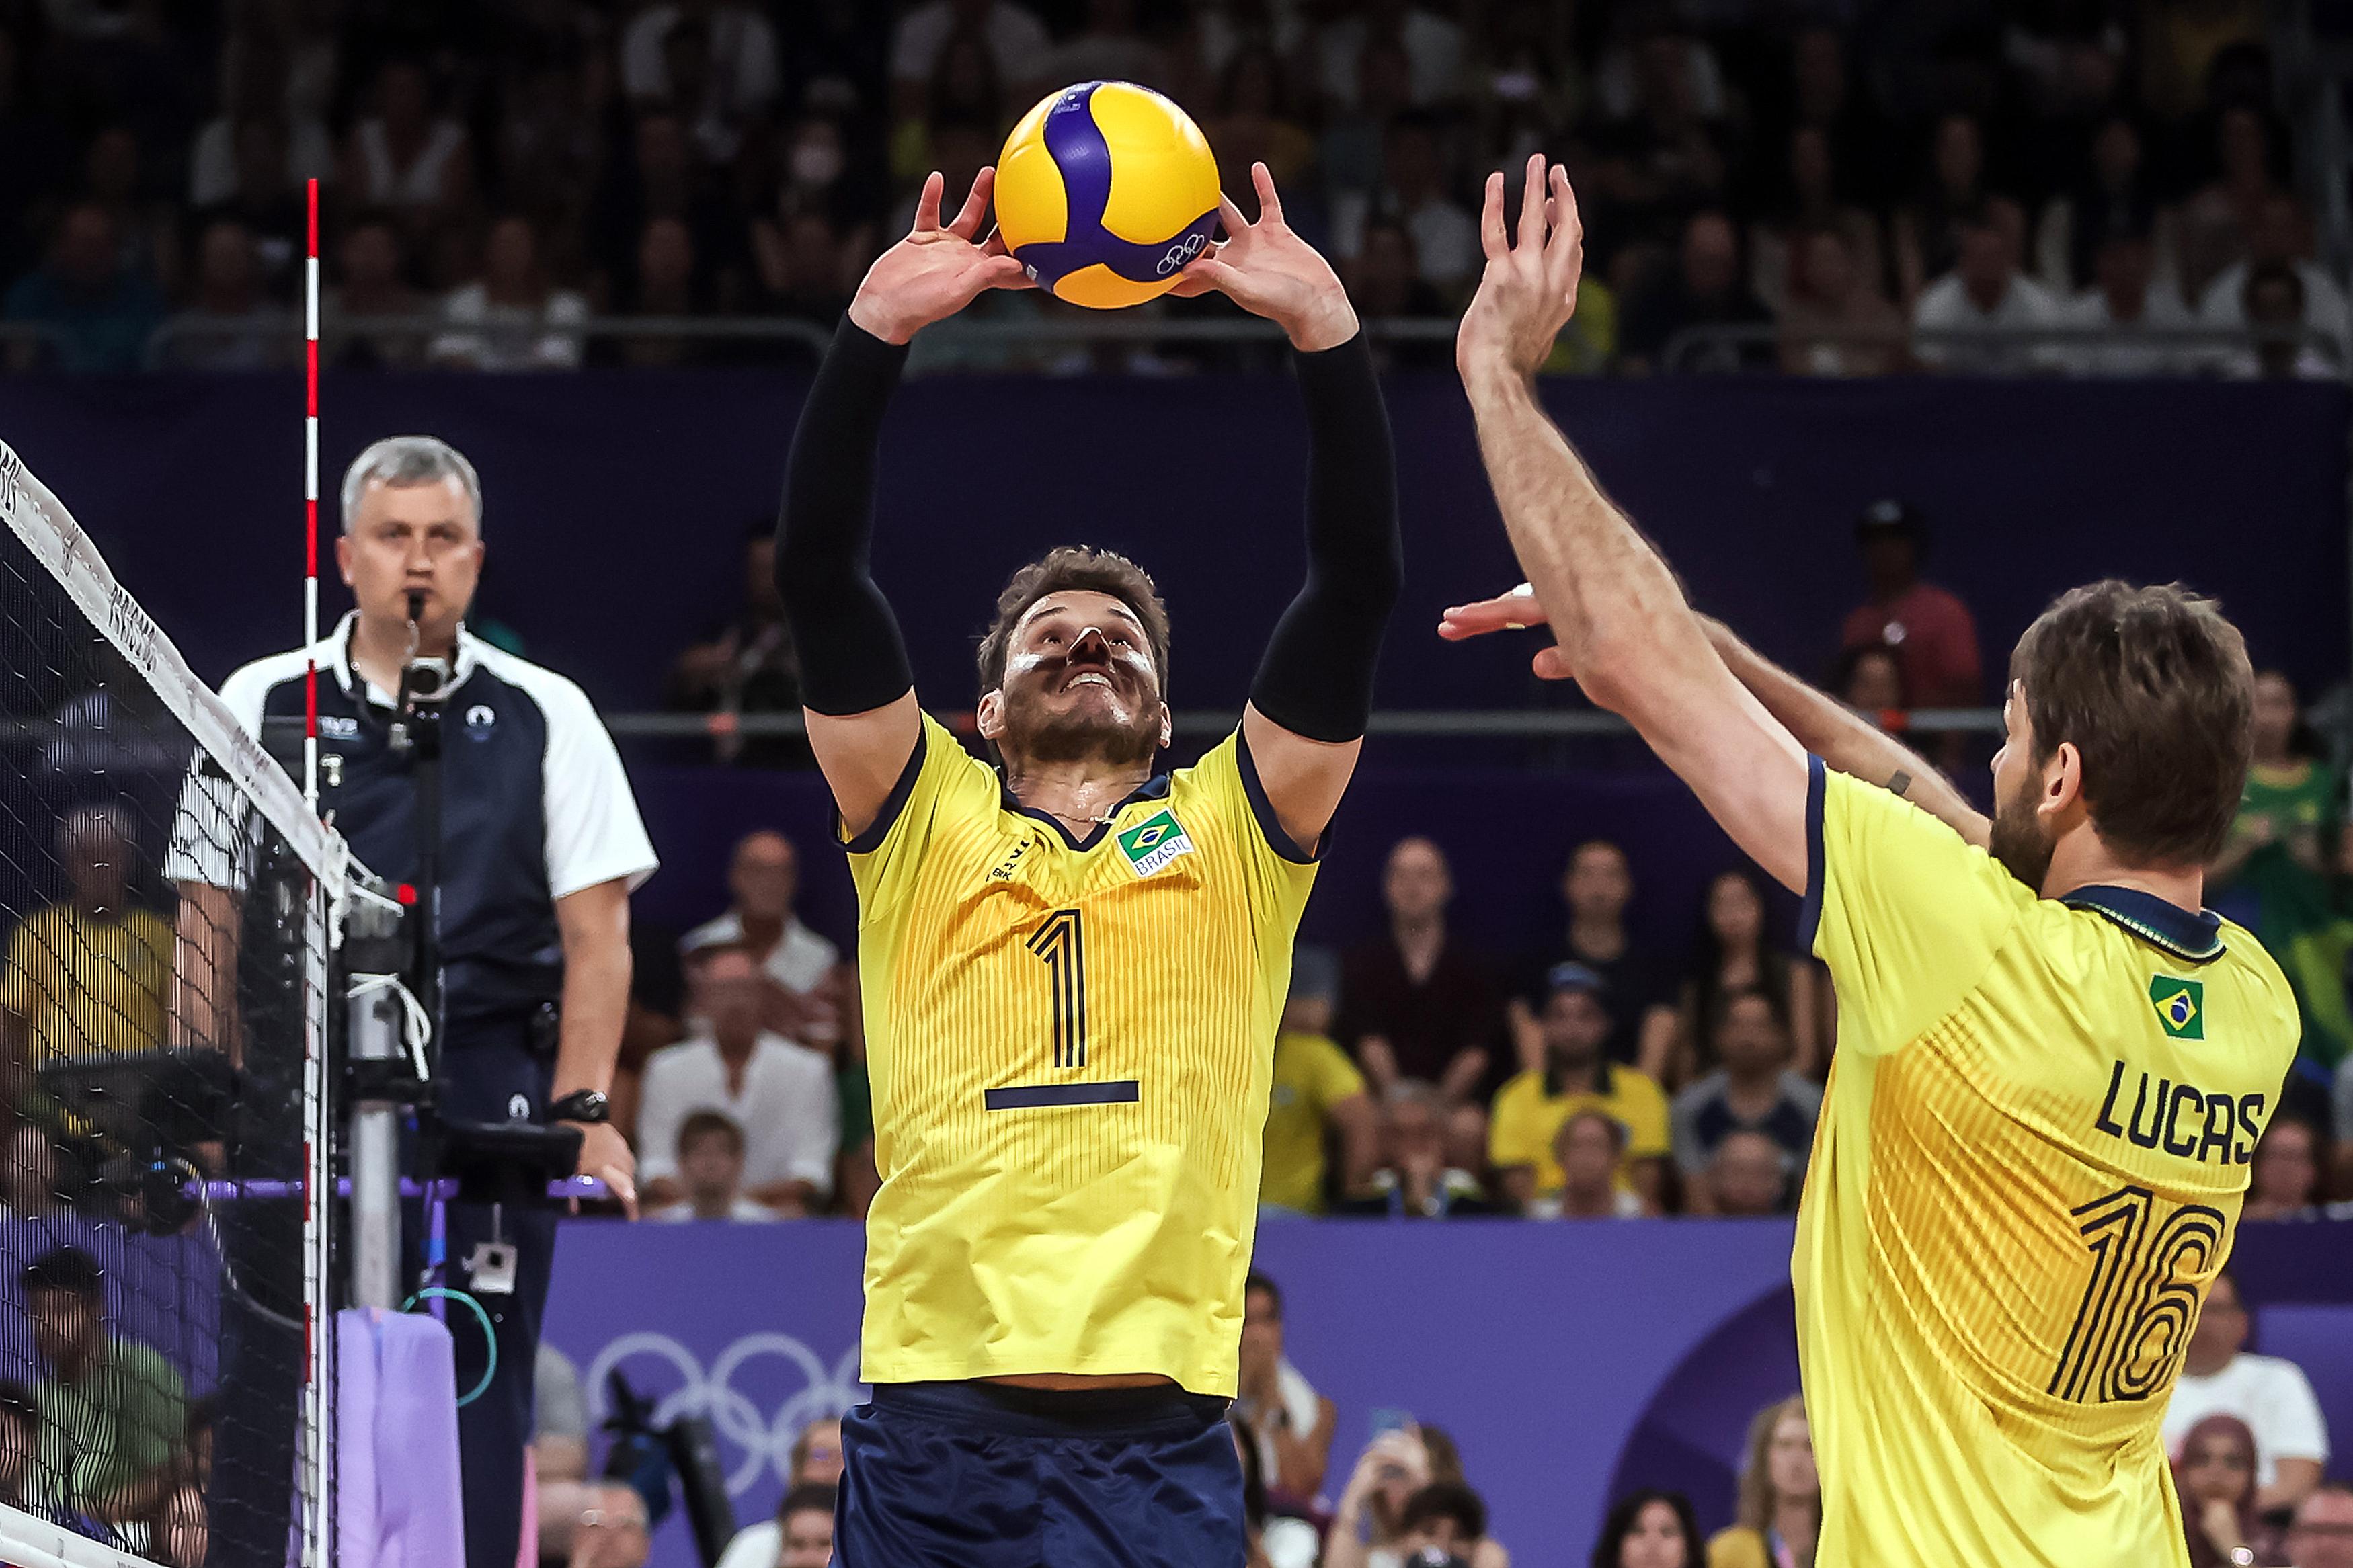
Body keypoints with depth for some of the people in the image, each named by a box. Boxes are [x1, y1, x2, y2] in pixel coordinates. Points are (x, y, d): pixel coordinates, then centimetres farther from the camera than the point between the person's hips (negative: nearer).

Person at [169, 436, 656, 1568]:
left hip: (484, 1099, -1)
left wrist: (583, 1110, -6)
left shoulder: (544, 718, 9)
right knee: (270, 1394, -3)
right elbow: (208, 925, 10)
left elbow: (597, 933, 5)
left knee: (478, 1402, -3)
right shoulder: (259, 707, 11)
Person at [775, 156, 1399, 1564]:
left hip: (1160, 1436, 0)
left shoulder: (1234, 833, 14)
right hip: (933, 1432, 0)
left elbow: (1360, 585, 4)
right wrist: (876, 335, -9)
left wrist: (1328, 335, -6)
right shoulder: (926, 826, 13)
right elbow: (821, 575, 2)